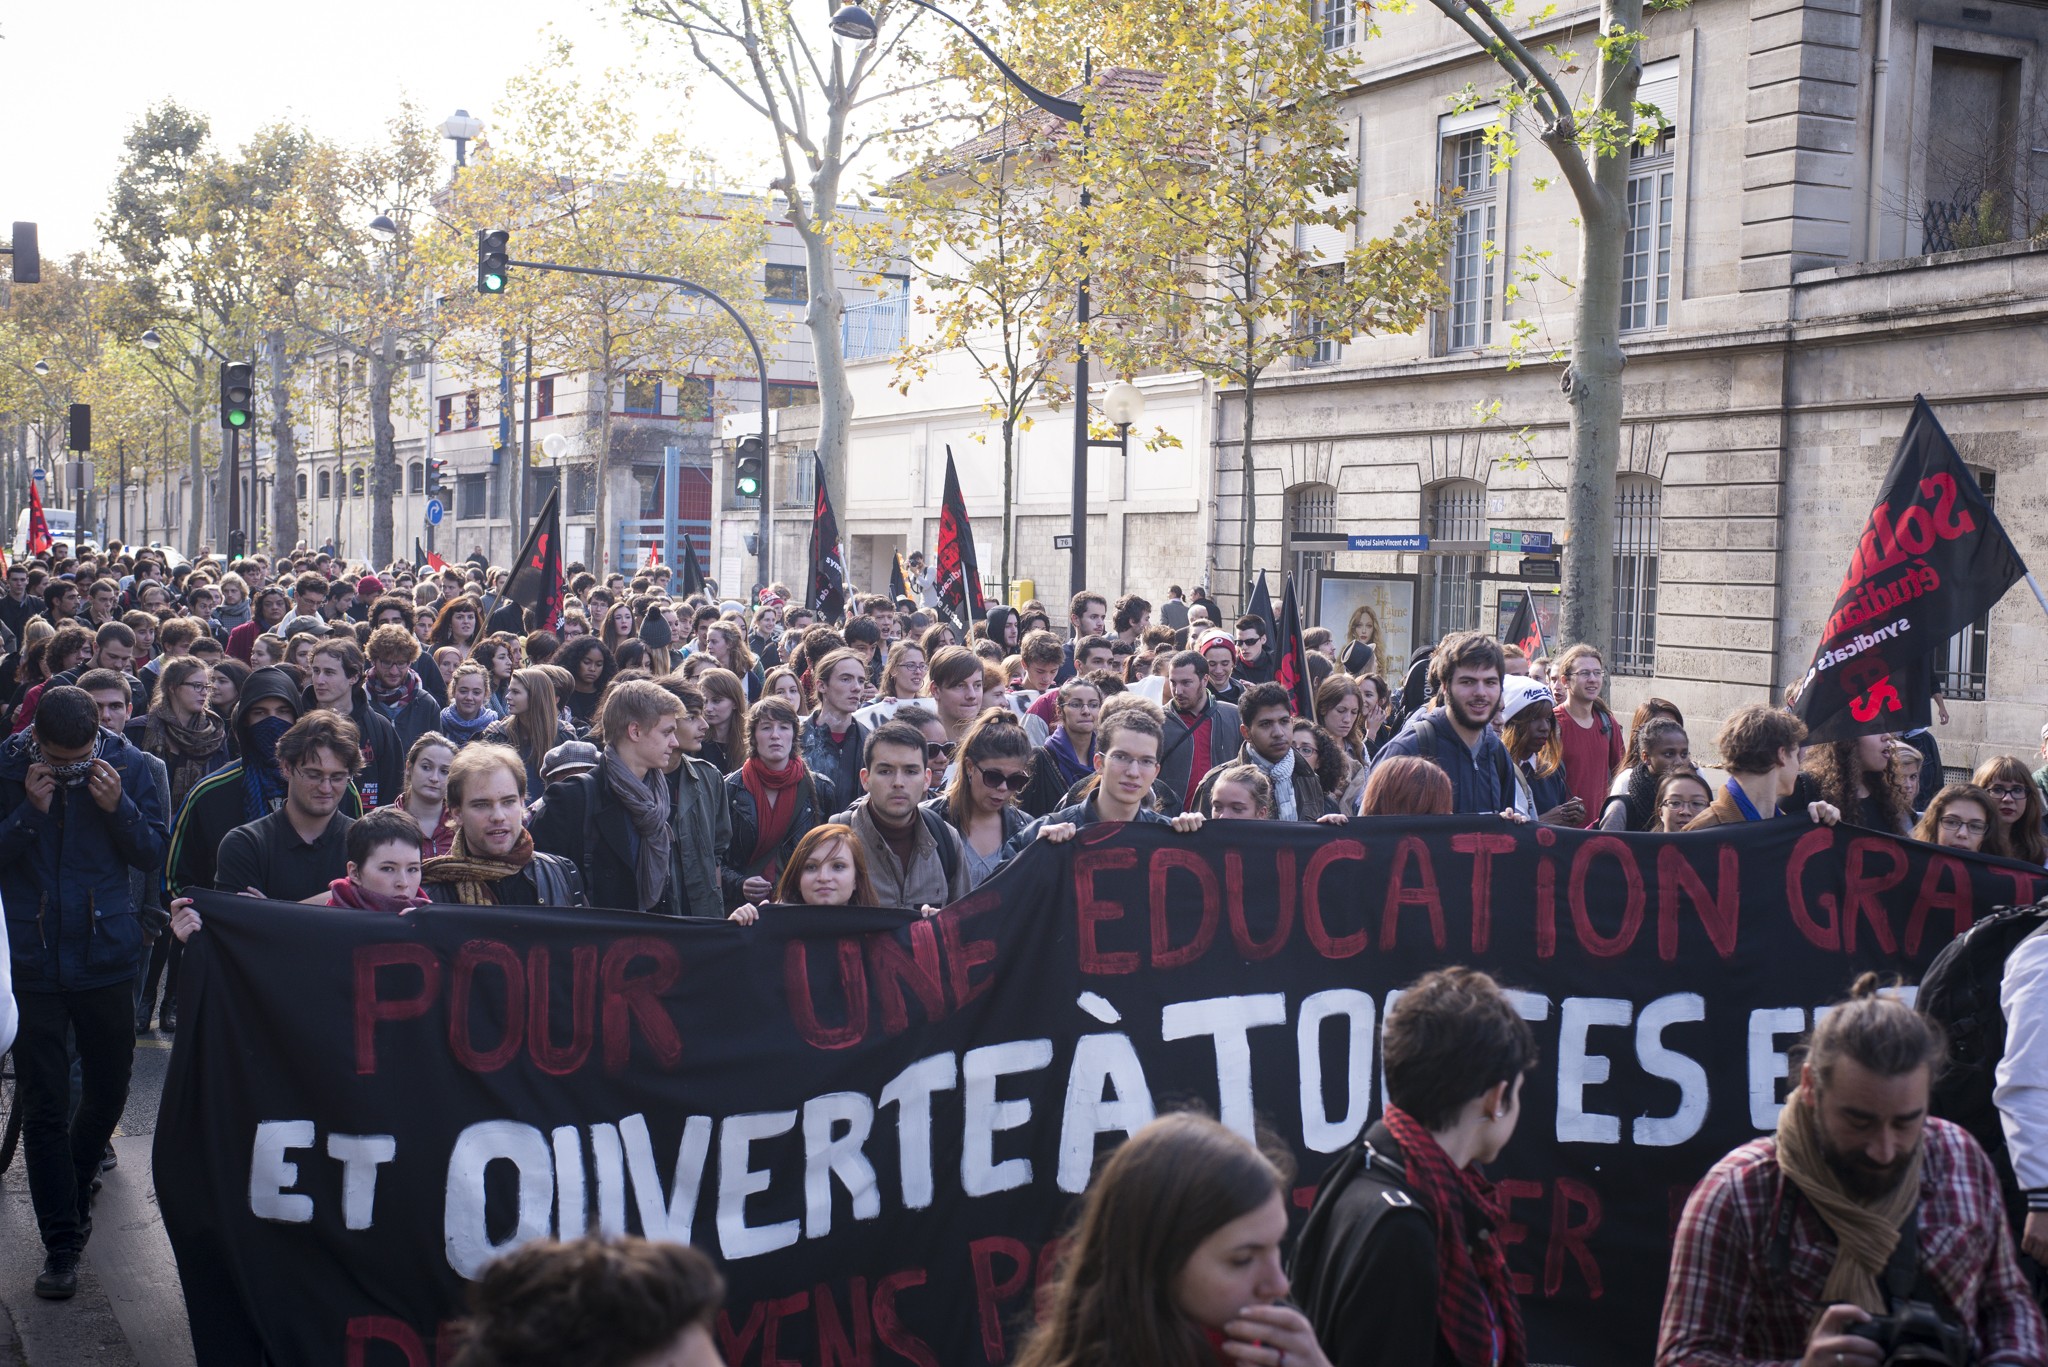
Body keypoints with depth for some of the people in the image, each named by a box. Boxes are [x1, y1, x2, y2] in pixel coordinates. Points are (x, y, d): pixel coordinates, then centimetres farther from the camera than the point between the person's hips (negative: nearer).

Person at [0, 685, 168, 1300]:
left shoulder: (127, 764, -5)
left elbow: (153, 854, -2)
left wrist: (117, 806, -18)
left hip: (106, 953, 2)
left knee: (109, 1089, 15)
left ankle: (76, 1184, 42)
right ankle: (61, 1240, 7)